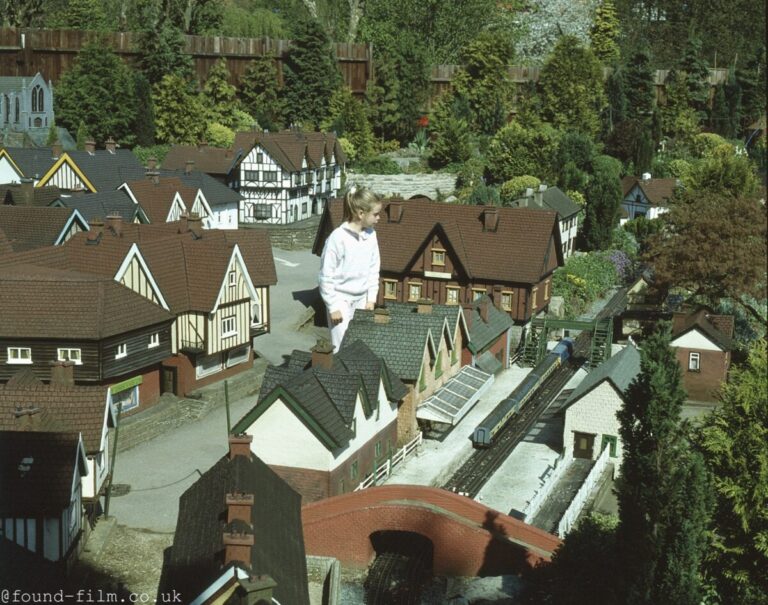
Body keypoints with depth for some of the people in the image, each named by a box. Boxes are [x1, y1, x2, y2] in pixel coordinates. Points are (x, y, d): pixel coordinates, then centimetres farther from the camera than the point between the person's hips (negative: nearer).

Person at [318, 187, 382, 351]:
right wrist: (333, 306, -12)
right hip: (341, 299, -6)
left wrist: (371, 298, 8)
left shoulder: (371, 235, -1)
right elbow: (326, 275, -14)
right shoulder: (338, 237, -19)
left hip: (361, 298, 6)